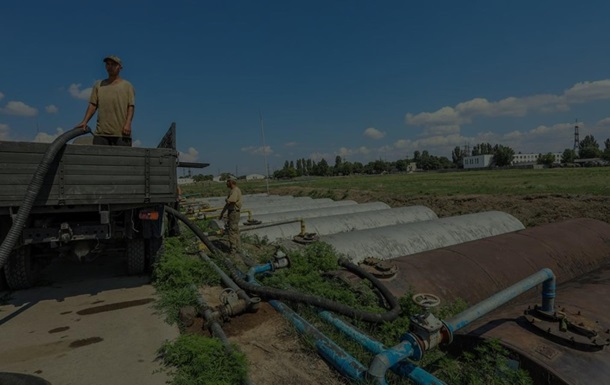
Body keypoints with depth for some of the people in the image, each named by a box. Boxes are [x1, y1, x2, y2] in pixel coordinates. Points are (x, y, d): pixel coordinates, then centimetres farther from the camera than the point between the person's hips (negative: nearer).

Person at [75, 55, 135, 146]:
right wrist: (85, 121, 3)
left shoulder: (127, 86, 10)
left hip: (121, 133, -3)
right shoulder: (99, 85, 20)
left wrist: (128, 123, -13)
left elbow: (131, 106, 1)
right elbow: (93, 105, 15)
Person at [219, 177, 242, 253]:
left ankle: (233, 249, 0)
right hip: (231, 212, 10)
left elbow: (229, 201, -30)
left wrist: (226, 199, -6)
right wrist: (222, 212, 25)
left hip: (234, 212, -10)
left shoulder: (235, 191, -17)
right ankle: (237, 247, 22)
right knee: (235, 231, 14)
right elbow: (227, 203, 23)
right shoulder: (232, 191, 16)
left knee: (232, 231, -6)